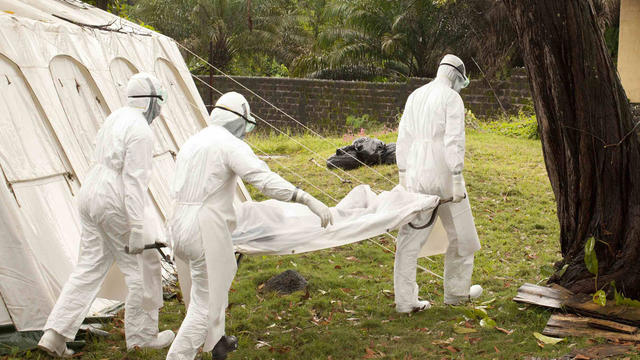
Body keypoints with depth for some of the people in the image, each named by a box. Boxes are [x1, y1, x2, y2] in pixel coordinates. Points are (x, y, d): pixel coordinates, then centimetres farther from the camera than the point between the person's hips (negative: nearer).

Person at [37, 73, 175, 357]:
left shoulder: (115, 119, 14)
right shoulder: (141, 131, -15)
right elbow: (134, 180, -21)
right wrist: (137, 228, -22)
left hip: (92, 197, 9)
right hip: (116, 205, -9)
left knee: (89, 268, 10)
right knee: (142, 268, 6)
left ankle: (55, 335, 3)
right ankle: (142, 335, 18)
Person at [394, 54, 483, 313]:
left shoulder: (415, 96, 14)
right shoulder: (452, 98, -6)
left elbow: (403, 138, 14)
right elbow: (454, 140, -15)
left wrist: (403, 176, 18)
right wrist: (458, 180, -16)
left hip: (416, 175, 6)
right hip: (443, 174, -6)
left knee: (409, 238, 5)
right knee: (460, 234, 13)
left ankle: (405, 301, 3)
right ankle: (456, 292, 24)